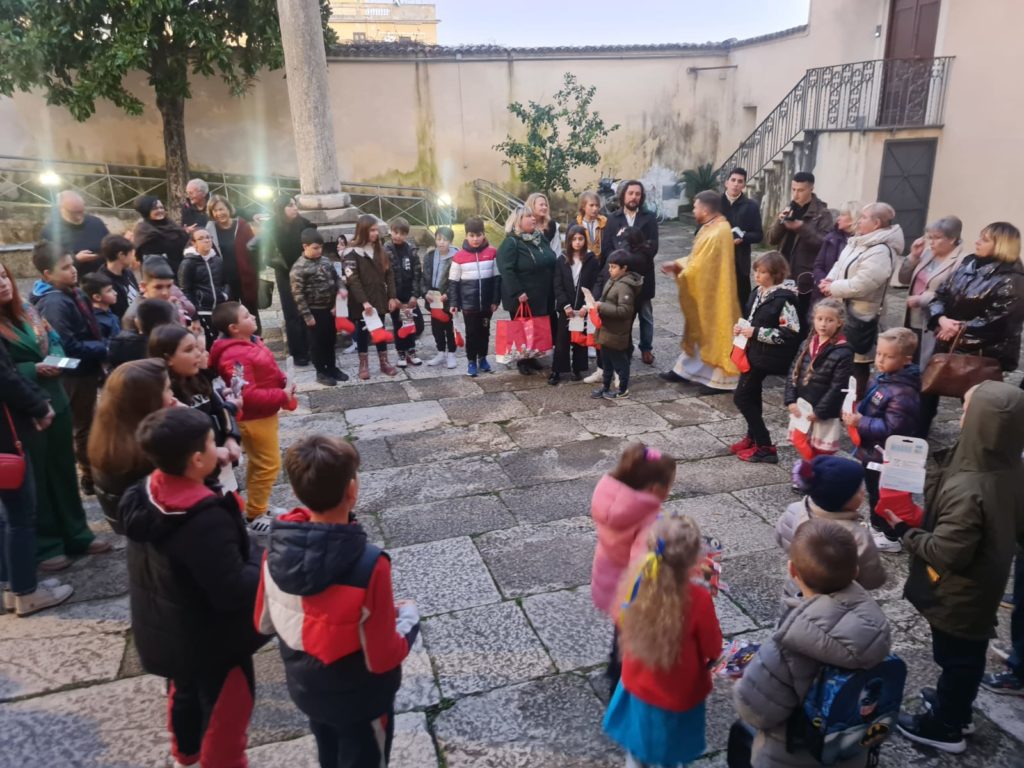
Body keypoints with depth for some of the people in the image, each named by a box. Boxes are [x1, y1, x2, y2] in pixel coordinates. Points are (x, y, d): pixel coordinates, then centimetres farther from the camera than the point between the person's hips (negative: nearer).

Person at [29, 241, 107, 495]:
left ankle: (92, 471, 37)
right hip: (75, 374, -9)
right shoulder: (54, 303, -23)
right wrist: (104, 350, -20)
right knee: (84, 426, 5)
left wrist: (101, 349, 2)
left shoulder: (72, 294, 6)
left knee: (86, 423, 21)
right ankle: (91, 477, 18)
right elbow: (69, 346, -27)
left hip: (85, 370, 9)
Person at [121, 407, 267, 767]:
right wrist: (264, 557, -18)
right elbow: (234, 592, -33)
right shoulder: (205, 521, -38)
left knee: (185, 693, 33)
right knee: (226, 710, 16)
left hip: (164, 630, 9)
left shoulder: (144, 494, -11)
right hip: (210, 639, -9)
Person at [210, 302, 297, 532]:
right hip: (254, 418, -10)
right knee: (268, 465, 0)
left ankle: (257, 505, 39)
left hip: (263, 414, 10)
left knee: (258, 463, 22)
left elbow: (267, 371, 17)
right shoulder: (236, 356, -27)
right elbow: (247, 395, -31)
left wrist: (284, 381, -2)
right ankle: (254, 515, 15)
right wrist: (283, 395, -25)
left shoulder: (251, 341, 4)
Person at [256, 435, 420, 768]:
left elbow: (264, 623, -4)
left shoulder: (277, 549, -19)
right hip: (359, 696, -4)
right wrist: (408, 617, -9)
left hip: (305, 686, 5)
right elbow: (382, 658, -26)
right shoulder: (368, 564, -36)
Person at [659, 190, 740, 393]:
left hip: (712, 292, -10)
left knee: (714, 334, -1)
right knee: (699, 330, 17)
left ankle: (721, 380, 9)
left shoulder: (716, 233, -25)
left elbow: (700, 266, -22)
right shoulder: (713, 227, 9)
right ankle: (685, 369, 29)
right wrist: (677, 264, 5)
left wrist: (679, 271, -5)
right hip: (703, 292, 10)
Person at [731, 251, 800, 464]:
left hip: (765, 356, -8)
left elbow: (790, 332, -22)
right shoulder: (758, 293, 7)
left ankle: (765, 447, 1)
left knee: (742, 397, -6)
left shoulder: (783, 299, -18)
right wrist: (742, 327, 2)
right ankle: (753, 437, 34)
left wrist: (756, 332, -21)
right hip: (753, 352, 8)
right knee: (751, 396, 17)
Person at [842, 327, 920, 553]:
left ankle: (891, 537, 23)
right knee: (874, 493, 25)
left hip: (885, 456, -10)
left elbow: (891, 428, -30)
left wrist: (860, 422, -31)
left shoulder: (902, 393, -27)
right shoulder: (881, 378, 3)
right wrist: (855, 413, 0)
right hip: (872, 450, 10)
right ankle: (877, 527, 43)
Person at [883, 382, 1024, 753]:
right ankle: (956, 703, 49)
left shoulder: (967, 490, -38)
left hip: (957, 595, -7)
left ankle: (945, 725, 36)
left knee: (954, 656, 14)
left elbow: (946, 553, -33)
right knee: (969, 653, 27)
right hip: (984, 586, 8)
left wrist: (904, 529, -16)